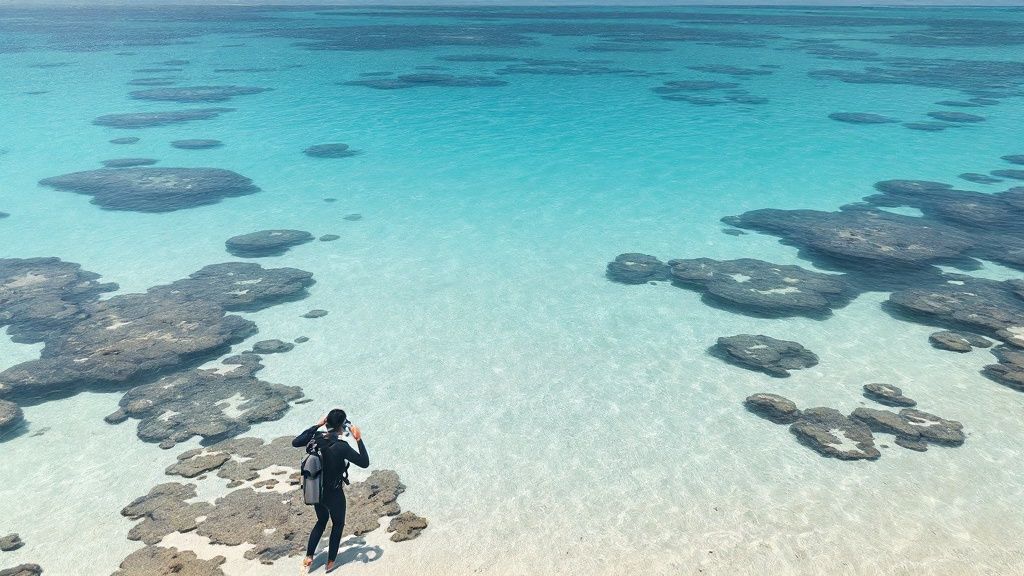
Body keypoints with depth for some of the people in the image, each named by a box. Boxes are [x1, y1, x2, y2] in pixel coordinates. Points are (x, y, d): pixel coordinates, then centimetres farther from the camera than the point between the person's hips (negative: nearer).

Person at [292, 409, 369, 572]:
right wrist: (359, 439, -17)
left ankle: (308, 556, 26)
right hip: (334, 494, -5)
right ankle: (330, 562, 29)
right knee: (338, 524, 22)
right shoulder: (341, 446, -29)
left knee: (321, 521, 30)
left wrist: (316, 426, 3)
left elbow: (295, 442, 5)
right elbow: (364, 462, -22)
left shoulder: (316, 437, -14)